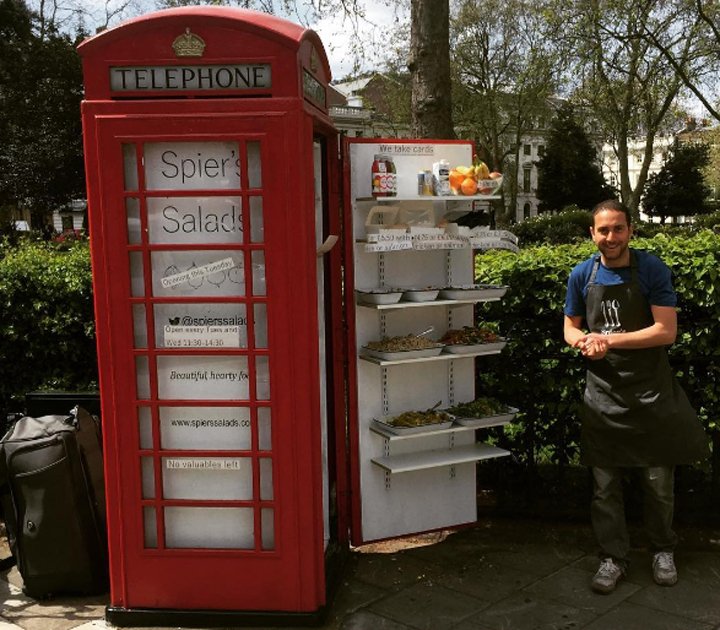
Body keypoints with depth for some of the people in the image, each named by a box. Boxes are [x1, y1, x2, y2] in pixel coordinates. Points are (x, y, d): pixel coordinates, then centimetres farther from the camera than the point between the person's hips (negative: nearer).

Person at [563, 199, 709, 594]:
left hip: (650, 391, -2)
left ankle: (663, 550, 32)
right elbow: (570, 327, 10)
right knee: (605, 483, 7)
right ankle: (613, 557, 23)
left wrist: (610, 340, -20)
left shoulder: (653, 271, -8)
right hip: (603, 392, 2)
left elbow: (666, 331, -14)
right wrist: (584, 340, -14)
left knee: (658, 480, 9)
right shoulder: (582, 276, 1)